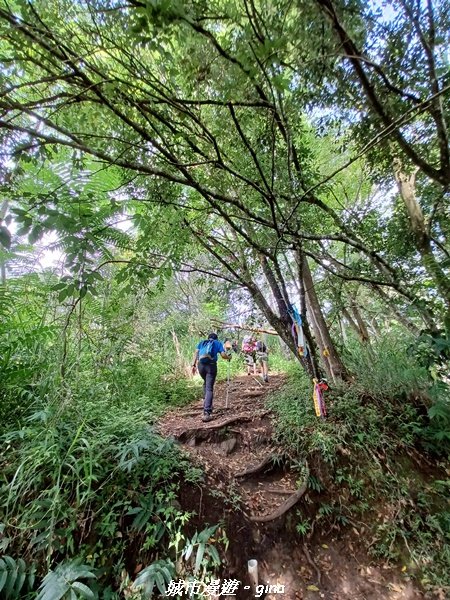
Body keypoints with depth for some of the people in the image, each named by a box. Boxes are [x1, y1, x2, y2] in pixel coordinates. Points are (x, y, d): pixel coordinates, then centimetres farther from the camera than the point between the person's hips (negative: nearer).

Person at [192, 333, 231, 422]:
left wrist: (193, 365, 5)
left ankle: (206, 404, 31)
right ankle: (207, 413, -10)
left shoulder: (201, 342, 25)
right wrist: (229, 357, 25)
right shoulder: (218, 343, 18)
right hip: (211, 365, -3)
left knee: (206, 384, 28)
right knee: (209, 388, -1)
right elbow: (223, 355, 5)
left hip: (200, 365, 3)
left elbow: (196, 353, 10)